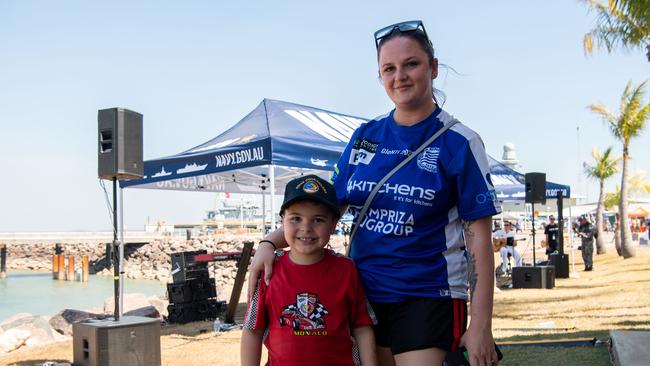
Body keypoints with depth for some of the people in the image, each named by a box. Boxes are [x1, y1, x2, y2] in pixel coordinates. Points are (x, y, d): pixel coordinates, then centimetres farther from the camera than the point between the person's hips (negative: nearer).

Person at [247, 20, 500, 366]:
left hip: (427, 297, -4)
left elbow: (479, 237, -8)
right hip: (365, 293, 4)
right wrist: (270, 242, -6)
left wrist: (480, 326, -12)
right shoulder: (365, 135, 5)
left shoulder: (458, 142, -6)